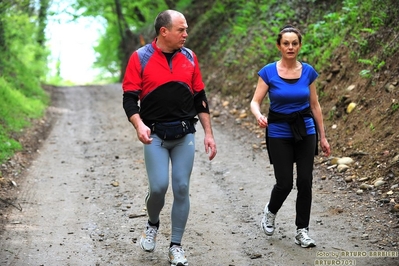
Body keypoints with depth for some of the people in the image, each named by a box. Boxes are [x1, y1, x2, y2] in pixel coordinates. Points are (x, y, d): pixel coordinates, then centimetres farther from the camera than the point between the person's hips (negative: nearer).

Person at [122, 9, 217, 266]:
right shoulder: (141, 58, -4)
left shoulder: (189, 57, 6)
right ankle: (153, 224, 21)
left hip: (185, 135, 3)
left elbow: (200, 98, 10)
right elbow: (129, 98, -5)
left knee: (181, 189, 1)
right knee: (159, 186, -12)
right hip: (155, 136, -3)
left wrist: (209, 134, 7)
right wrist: (139, 125, -23)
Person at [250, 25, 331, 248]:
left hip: (305, 131, 2)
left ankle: (302, 231, 11)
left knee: (305, 181, -2)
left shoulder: (308, 71, 0)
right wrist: (259, 116, -32)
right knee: (285, 183, -3)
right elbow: (255, 102, -9)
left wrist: (323, 137, 7)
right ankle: (270, 212, 30)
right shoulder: (268, 72, -7)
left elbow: (315, 106, 6)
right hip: (279, 132, -2)